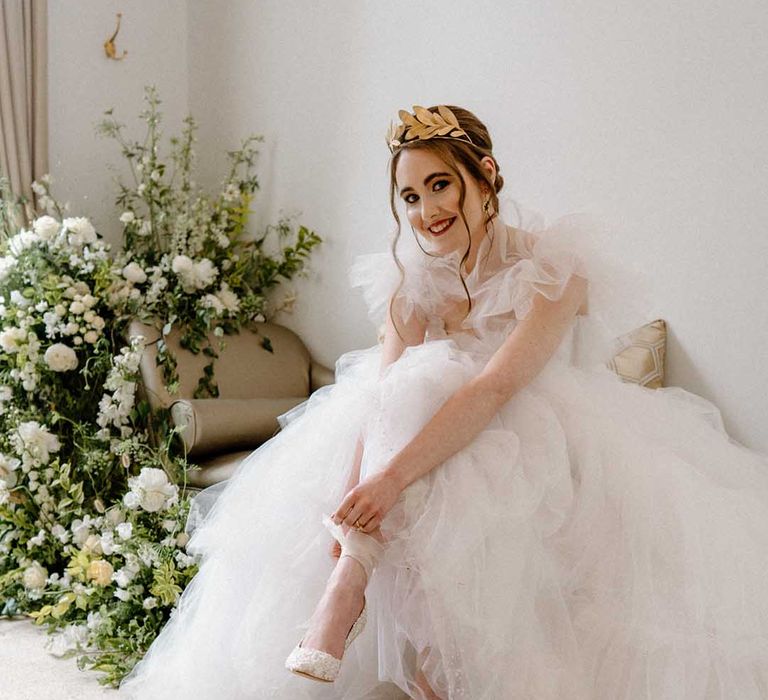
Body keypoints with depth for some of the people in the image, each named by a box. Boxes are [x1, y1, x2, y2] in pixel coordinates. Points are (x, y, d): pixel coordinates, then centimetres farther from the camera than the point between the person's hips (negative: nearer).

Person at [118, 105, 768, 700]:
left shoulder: (555, 268, -15)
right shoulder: (413, 278, 0)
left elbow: (495, 388, -31)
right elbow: (378, 396, -15)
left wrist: (392, 475, -43)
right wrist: (353, 499, -33)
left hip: (543, 451, -4)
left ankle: (347, 589, -31)